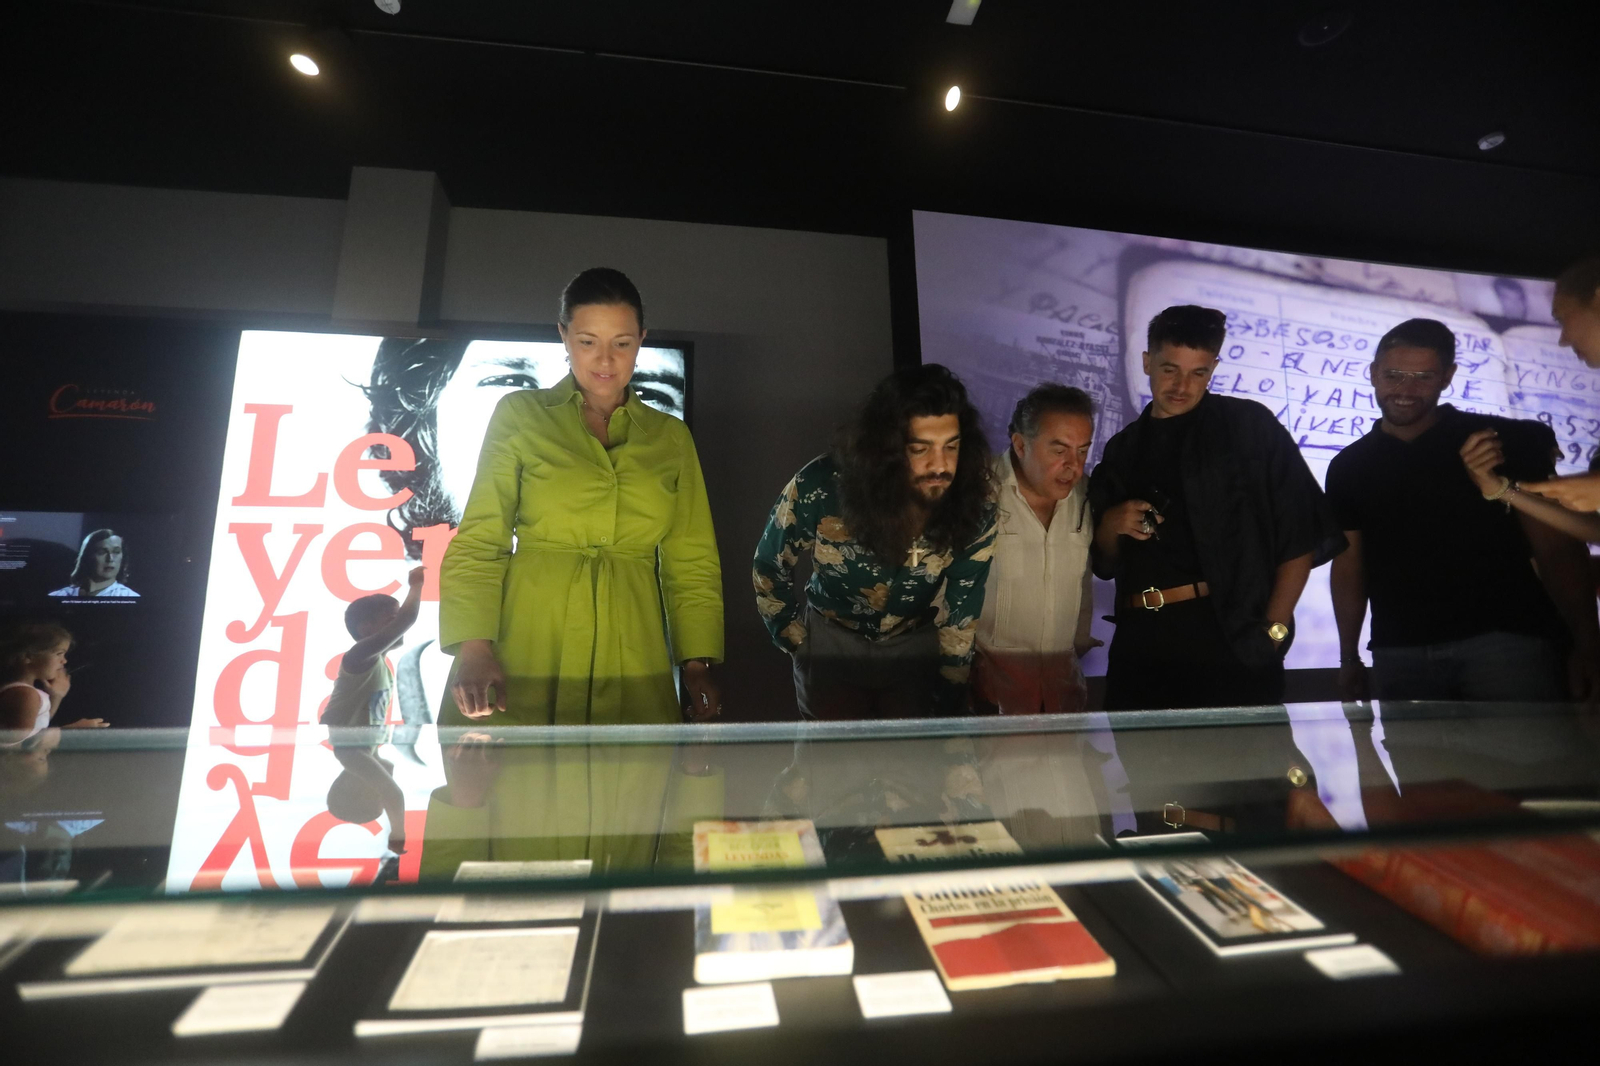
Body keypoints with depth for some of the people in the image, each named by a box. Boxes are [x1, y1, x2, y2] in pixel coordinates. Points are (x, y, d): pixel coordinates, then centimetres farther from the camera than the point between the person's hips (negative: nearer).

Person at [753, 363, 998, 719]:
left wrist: (950, 697, -10)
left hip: (918, 647, 1)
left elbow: (961, 610, -13)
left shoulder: (975, 497, -25)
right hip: (832, 644, 0)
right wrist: (797, 642, -1)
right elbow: (769, 569, -10)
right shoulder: (820, 487, -29)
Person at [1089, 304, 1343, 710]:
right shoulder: (1123, 450, 13)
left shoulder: (1248, 425, 3)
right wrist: (1110, 525, -4)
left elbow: (1301, 534, -1)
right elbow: (1105, 564, 16)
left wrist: (1274, 630, -7)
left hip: (1229, 636, -3)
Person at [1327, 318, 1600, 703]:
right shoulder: (1348, 467, 7)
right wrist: (1348, 658, 9)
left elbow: (1556, 551, 1)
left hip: (1504, 639, -1)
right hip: (1398, 653, 2)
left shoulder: (1504, 441, 2)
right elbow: (1348, 567, 10)